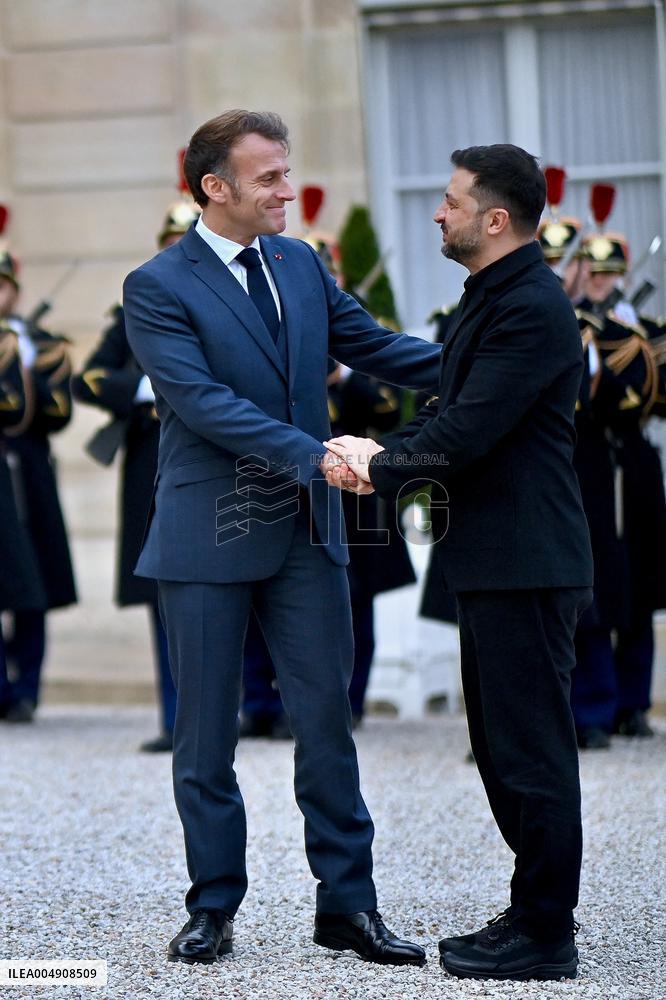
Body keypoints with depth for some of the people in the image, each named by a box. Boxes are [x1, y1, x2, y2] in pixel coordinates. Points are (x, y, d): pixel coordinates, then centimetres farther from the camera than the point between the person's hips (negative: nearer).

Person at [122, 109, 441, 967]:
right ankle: (213, 908, 16)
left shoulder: (300, 263, 8)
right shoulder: (158, 288, -10)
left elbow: (371, 345, 12)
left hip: (305, 532, 5)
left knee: (327, 718, 4)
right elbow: (203, 401, -20)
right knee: (206, 733, 6)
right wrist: (314, 455, -27)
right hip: (209, 538, -5)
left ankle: (347, 904, 10)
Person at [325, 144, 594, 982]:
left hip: (525, 565, -11)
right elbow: (451, 411, 17)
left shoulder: (531, 309, -17)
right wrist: (380, 454, 0)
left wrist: (381, 470, -10)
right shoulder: (491, 298, 16)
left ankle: (544, 937, 2)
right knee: (505, 749, 16)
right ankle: (534, 913, 25)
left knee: (530, 752, -5)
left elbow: (469, 432, -22)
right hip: (495, 561, 11)